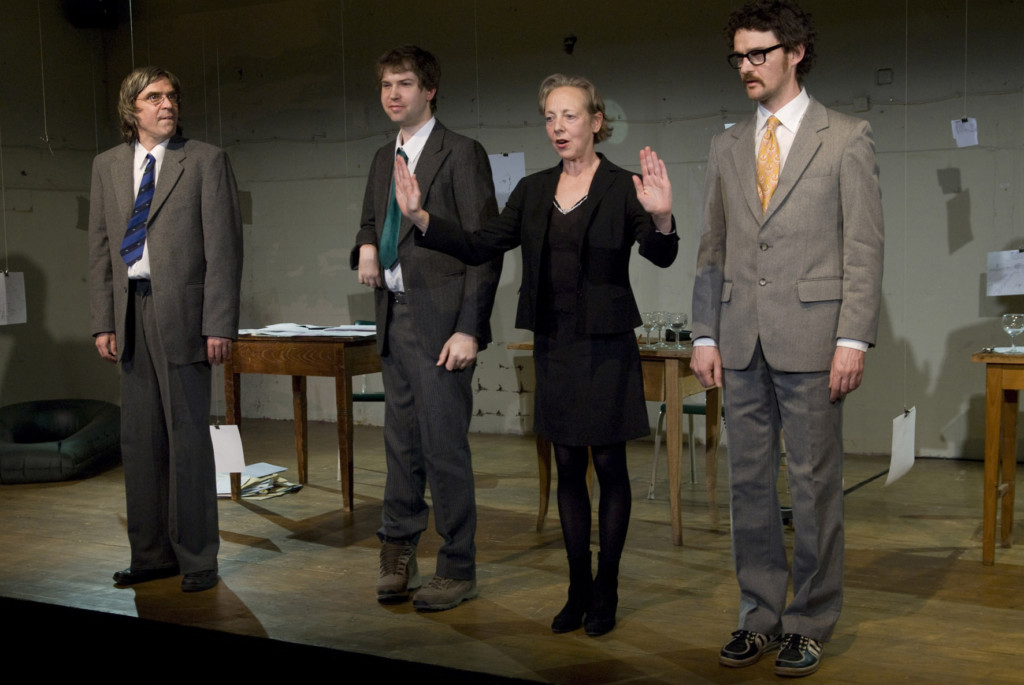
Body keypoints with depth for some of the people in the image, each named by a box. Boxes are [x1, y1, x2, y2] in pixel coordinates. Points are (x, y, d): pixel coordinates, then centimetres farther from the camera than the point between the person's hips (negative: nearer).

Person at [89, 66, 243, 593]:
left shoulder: (204, 160, 0)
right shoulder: (107, 166, 14)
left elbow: (223, 246, -5)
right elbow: (100, 249, 14)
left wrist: (219, 324, -12)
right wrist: (104, 322, 6)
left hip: (181, 311, -5)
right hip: (130, 311, 5)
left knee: (188, 435, -2)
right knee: (139, 438, 9)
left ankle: (196, 558, 8)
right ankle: (152, 554, 21)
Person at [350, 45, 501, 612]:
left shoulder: (461, 154, -7)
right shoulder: (383, 159, 16)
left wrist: (470, 330, -17)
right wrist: (366, 245, 5)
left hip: (439, 319, -7)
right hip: (393, 316, 7)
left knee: (444, 446, -3)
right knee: (401, 443, 12)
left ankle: (457, 570, 10)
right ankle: (398, 554, 24)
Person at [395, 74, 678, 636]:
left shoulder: (622, 187, -7)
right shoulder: (533, 191, 8)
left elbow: (661, 256, -19)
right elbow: (480, 247, 4)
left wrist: (661, 218, -40)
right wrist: (419, 217, -7)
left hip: (606, 346, -5)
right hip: (553, 345, 5)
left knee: (609, 465, 4)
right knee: (567, 467, 11)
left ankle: (606, 591, 17)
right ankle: (578, 589, 22)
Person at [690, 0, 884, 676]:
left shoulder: (846, 138, 1)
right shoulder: (727, 147, 14)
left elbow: (864, 247, -4)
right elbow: (712, 249, 14)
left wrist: (853, 339, -11)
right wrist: (706, 334, 7)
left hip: (811, 339, -4)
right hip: (743, 342, 5)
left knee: (816, 486, 2)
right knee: (749, 483, 9)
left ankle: (810, 624, 15)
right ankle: (760, 617, 22)